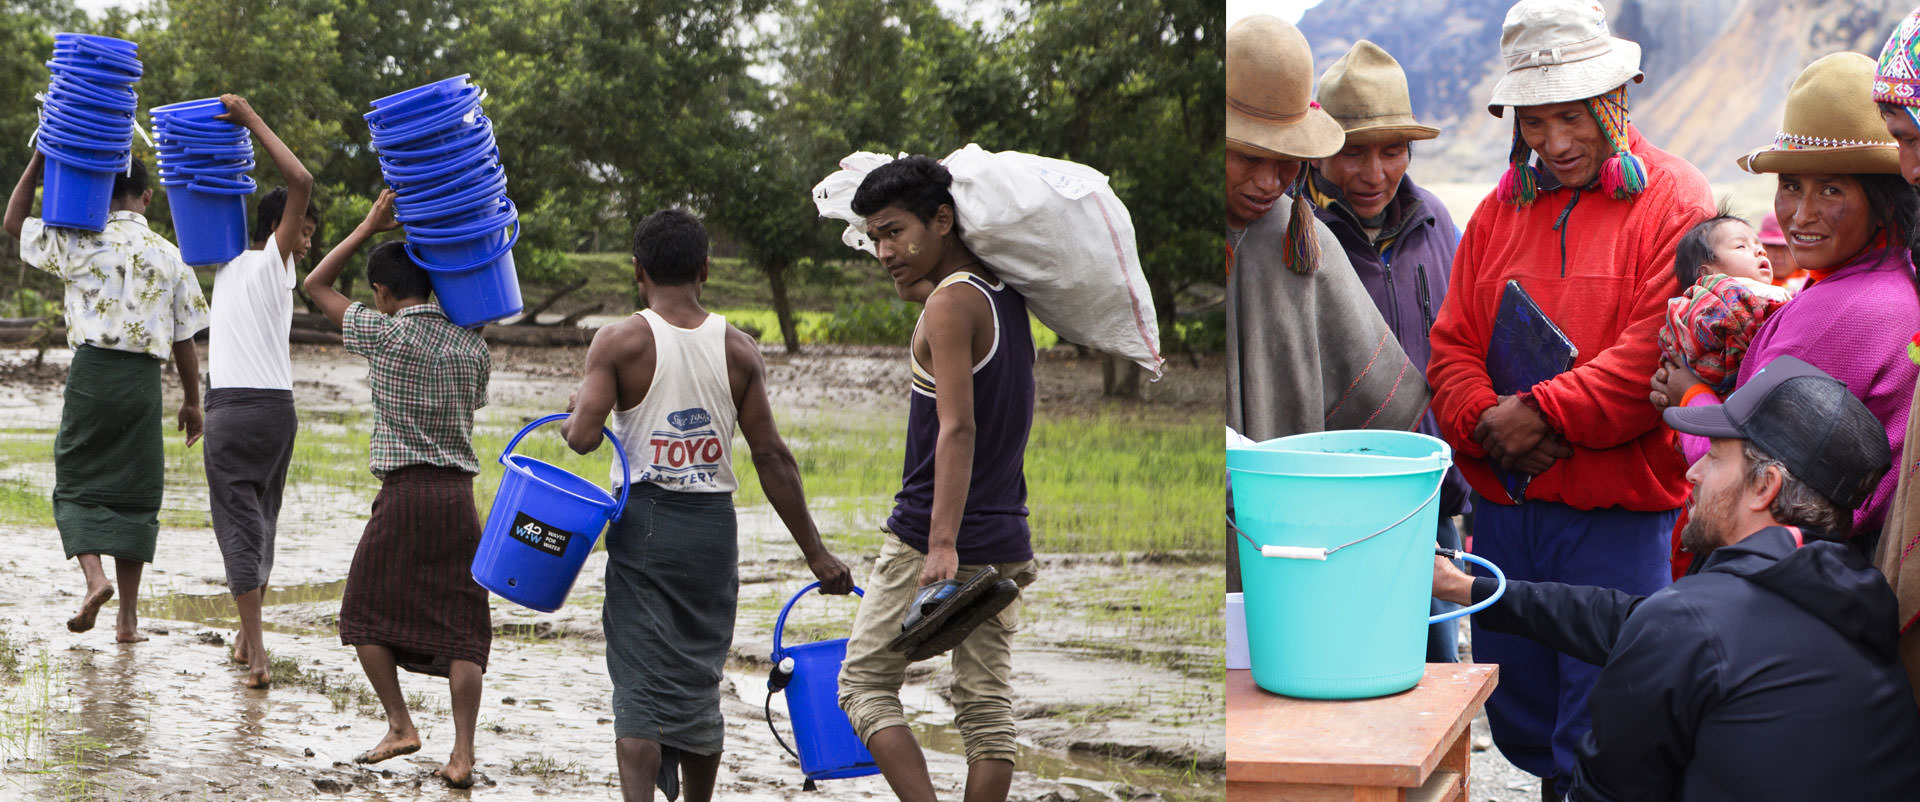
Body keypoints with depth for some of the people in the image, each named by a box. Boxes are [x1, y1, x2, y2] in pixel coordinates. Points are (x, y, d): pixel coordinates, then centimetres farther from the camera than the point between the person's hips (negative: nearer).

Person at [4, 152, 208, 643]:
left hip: (92, 369, -1)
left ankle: (94, 576, -14)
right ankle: (128, 617, 6)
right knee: (135, 493, 7)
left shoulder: (78, 243, -2)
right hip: (144, 379, 1)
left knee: (76, 483, 11)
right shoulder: (169, 257, 4)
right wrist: (191, 401, 18)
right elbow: (184, 339, 7)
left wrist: (40, 159, 15)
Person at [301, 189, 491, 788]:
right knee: (460, 628, 4)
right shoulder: (473, 346, 5)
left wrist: (370, 226, 8)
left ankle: (400, 726, 9)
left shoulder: (384, 334, -6)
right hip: (460, 493, 4)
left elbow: (315, 285, 6)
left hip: (403, 493, -4)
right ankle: (462, 753, -5)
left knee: (365, 612, 15)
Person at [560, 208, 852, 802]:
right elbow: (771, 455, -1)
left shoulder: (619, 342, -7)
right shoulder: (738, 349, 1)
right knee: (699, 679, 16)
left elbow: (584, 437, -17)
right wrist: (815, 554, 2)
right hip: (714, 526, 3)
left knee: (641, 684, -3)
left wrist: (573, 417, 8)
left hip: (644, 524, -3)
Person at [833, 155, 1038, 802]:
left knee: (864, 683, 3)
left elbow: (958, 429, -23)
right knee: (987, 702, 7)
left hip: (926, 538, -8)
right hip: (1004, 543, 8)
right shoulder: (1007, 297, 10)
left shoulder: (950, 302, -15)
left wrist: (941, 545, -29)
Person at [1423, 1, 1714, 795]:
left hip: (1618, 512, -6)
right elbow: (1452, 343, 9)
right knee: (1515, 720, 14)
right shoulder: (1504, 207, 13)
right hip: (1501, 503, 6)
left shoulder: (1672, 202, -5)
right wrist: (1485, 420, -10)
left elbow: (1658, 353, -15)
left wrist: (1542, 412, -16)